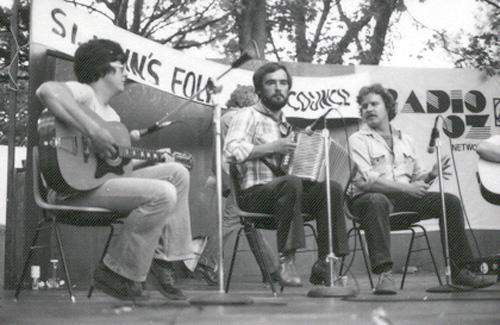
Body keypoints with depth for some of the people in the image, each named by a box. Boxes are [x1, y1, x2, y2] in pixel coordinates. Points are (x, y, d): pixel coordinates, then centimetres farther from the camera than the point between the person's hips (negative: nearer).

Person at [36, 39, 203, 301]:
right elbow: (47, 91, -31)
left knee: (178, 173, 7)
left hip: (106, 180, 10)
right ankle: (116, 274, -14)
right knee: (163, 194, -25)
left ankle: (163, 259, 4)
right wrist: (94, 132, -33)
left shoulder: (111, 114, 23)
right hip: (75, 188, -10)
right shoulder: (83, 92, -7)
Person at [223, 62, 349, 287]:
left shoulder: (285, 124, 26)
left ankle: (324, 263, -19)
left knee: (332, 188, -18)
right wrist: (273, 147, -17)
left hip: (283, 192, 7)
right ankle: (286, 261, -36)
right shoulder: (249, 116, 3)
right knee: (291, 183, -38)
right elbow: (232, 150, -15)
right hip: (255, 193, -7)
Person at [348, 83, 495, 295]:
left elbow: (416, 178, 21)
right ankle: (384, 274, -43)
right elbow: (367, 180, -13)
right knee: (377, 201, -40)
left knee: (450, 201, -10)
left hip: (405, 198, 6)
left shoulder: (405, 140, 21)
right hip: (369, 197, -6)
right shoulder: (358, 140, 1)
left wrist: (431, 175, -2)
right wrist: (406, 188, -18)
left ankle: (459, 270, -4)